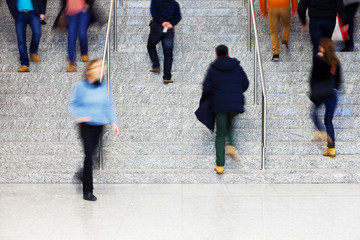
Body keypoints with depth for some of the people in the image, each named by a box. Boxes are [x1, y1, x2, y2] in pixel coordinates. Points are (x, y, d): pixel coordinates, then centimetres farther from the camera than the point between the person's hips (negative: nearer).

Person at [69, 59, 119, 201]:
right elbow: (73, 104, 1)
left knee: (91, 154, 12)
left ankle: (85, 180, 34)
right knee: (89, 155, -11)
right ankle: (87, 191, -7)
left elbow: (108, 106, 12)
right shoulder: (80, 86, -4)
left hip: (99, 125, 4)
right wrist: (78, 116, -16)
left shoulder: (104, 86, 6)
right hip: (86, 125, -4)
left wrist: (113, 122, 5)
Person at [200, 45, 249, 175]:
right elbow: (245, 84, 9)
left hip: (220, 105, -2)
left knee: (220, 134, 6)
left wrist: (203, 101, 12)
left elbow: (206, 88, -5)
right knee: (228, 123, 30)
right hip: (236, 104, 2)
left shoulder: (213, 68, 0)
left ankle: (220, 165, 1)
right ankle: (231, 145, 3)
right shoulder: (237, 67, 7)